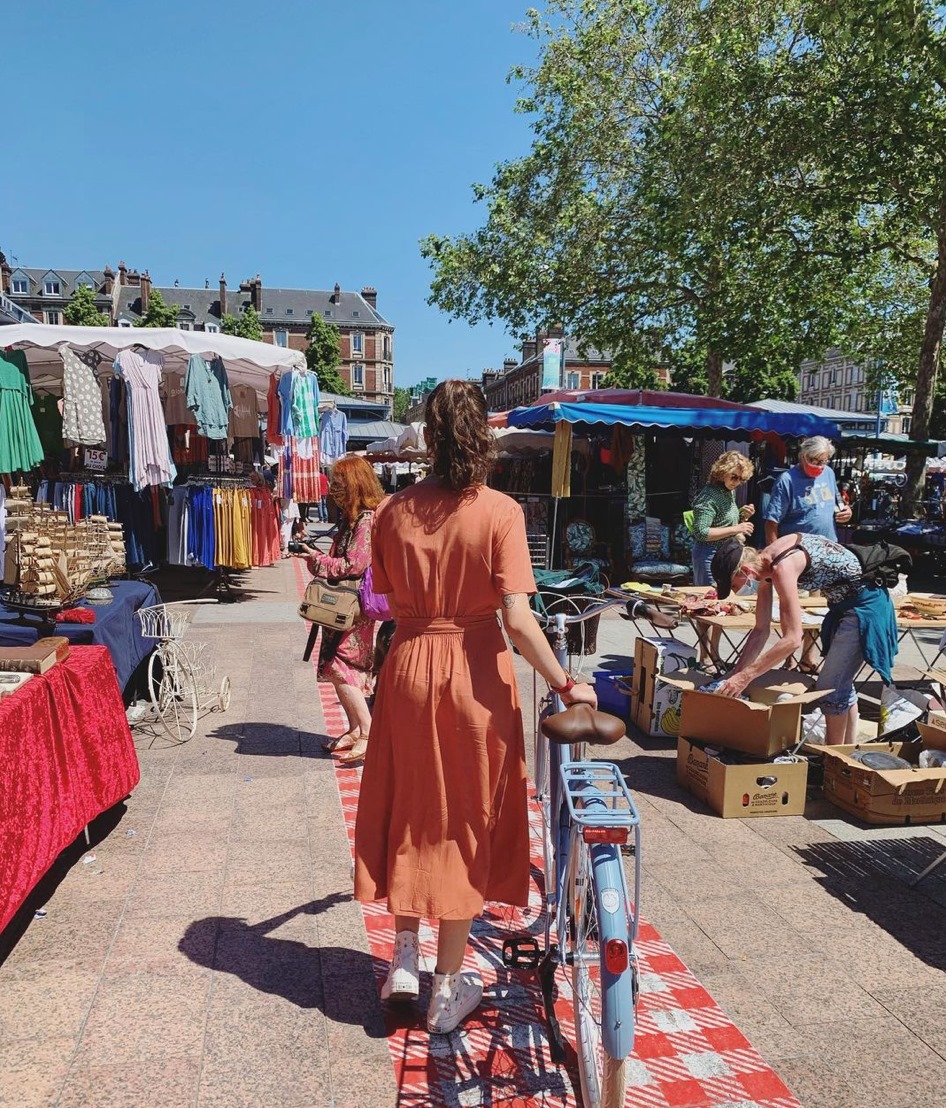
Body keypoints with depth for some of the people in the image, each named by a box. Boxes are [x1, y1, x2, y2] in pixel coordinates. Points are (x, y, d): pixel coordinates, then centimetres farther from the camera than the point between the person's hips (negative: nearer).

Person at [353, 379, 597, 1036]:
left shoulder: (394, 512, -3)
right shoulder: (500, 512, -13)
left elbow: (388, 602, 2)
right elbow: (517, 619, -19)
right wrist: (565, 684, -9)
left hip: (409, 666, 3)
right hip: (476, 672, -2)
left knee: (410, 810, 21)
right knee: (466, 822, 12)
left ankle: (405, 958, 33)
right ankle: (449, 988, 26)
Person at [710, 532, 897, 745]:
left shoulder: (782, 568, -30)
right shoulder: (764, 564, -3)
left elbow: (792, 639, -32)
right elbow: (761, 631, 2)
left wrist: (745, 676, -30)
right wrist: (734, 675, -2)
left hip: (865, 603, -10)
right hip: (845, 602, 10)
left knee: (829, 688, -6)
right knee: (840, 684, 19)